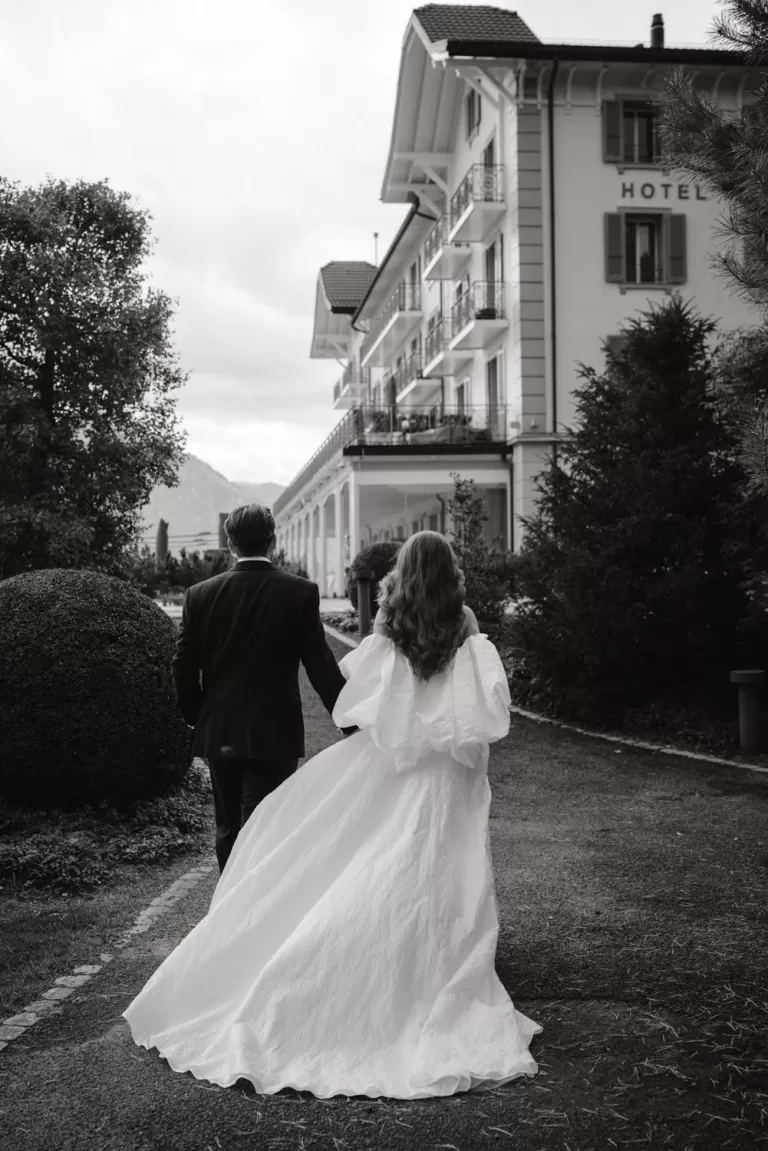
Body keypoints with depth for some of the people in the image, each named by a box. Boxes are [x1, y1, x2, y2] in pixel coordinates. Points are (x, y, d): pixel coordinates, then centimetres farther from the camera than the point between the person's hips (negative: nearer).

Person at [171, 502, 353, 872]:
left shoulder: (201, 595, -2)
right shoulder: (301, 592, -8)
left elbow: (184, 669, 0)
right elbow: (321, 666, -8)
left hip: (219, 734, 3)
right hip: (274, 736, -3)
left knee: (228, 828, 18)